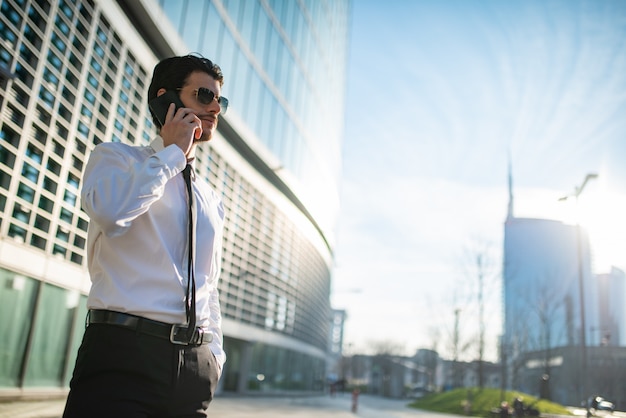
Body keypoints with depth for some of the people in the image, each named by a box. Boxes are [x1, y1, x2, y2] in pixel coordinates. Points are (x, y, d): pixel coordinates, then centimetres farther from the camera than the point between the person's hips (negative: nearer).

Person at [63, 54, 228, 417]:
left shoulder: (212, 201, 19)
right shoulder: (115, 157, 5)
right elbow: (110, 211, -19)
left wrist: (215, 353, 11)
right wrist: (173, 152, -6)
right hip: (125, 348, -5)